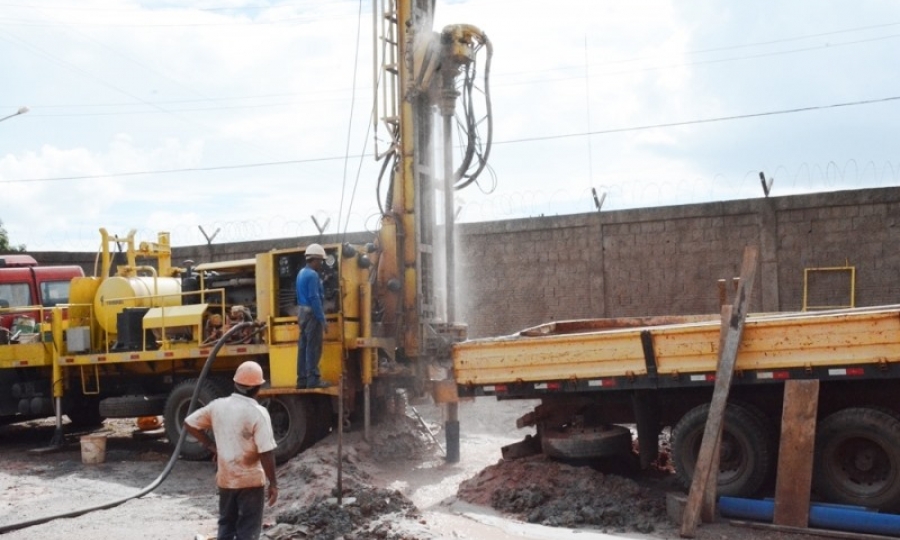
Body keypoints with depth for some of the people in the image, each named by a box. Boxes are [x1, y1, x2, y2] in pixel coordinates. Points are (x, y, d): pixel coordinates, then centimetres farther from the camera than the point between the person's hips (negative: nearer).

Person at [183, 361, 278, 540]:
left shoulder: (218, 405, -1)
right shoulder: (258, 412, -18)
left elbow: (190, 423, 10)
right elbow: (266, 453, -20)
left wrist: (210, 445, 13)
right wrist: (273, 483, -11)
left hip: (225, 478, 5)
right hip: (250, 480, -5)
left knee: (226, 525, 18)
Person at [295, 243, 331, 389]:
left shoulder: (302, 273, 14)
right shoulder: (312, 275, -16)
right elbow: (314, 298, -21)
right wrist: (323, 319, -20)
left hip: (303, 312, 10)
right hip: (312, 313, -10)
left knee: (303, 347, 10)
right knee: (313, 348, -7)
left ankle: (302, 379, 13)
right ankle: (313, 379, -6)